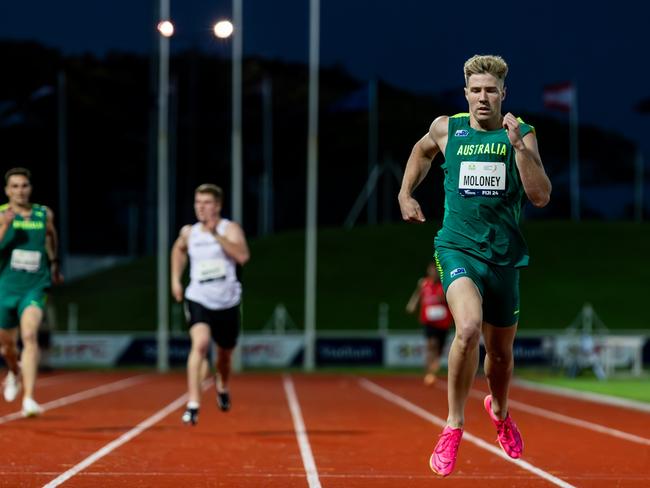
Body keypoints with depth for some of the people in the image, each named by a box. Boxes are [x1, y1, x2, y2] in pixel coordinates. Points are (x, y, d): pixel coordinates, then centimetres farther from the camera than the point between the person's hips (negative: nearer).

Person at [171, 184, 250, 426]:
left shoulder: (230, 229, -7)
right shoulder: (189, 233, 3)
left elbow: (242, 256, -26)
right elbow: (178, 249, 28)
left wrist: (216, 234, -30)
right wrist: (176, 279, 19)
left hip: (227, 302, 0)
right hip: (198, 299, 0)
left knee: (225, 354, 18)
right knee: (200, 344, -26)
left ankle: (222, 385, 54)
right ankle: (193, 405, -30)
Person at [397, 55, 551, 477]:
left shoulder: (521, 135, -1)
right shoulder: (447, 128, 2)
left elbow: (541, 197, -11)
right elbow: (422, 151, 26)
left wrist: (518, 145, -18)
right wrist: (406, 193, 18)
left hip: (504, 255, 2)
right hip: (458, 247, -2)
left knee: (501, 351, 16)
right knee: (468, 327, -30)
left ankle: (500, 412, 50)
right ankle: (454, 426, -16)